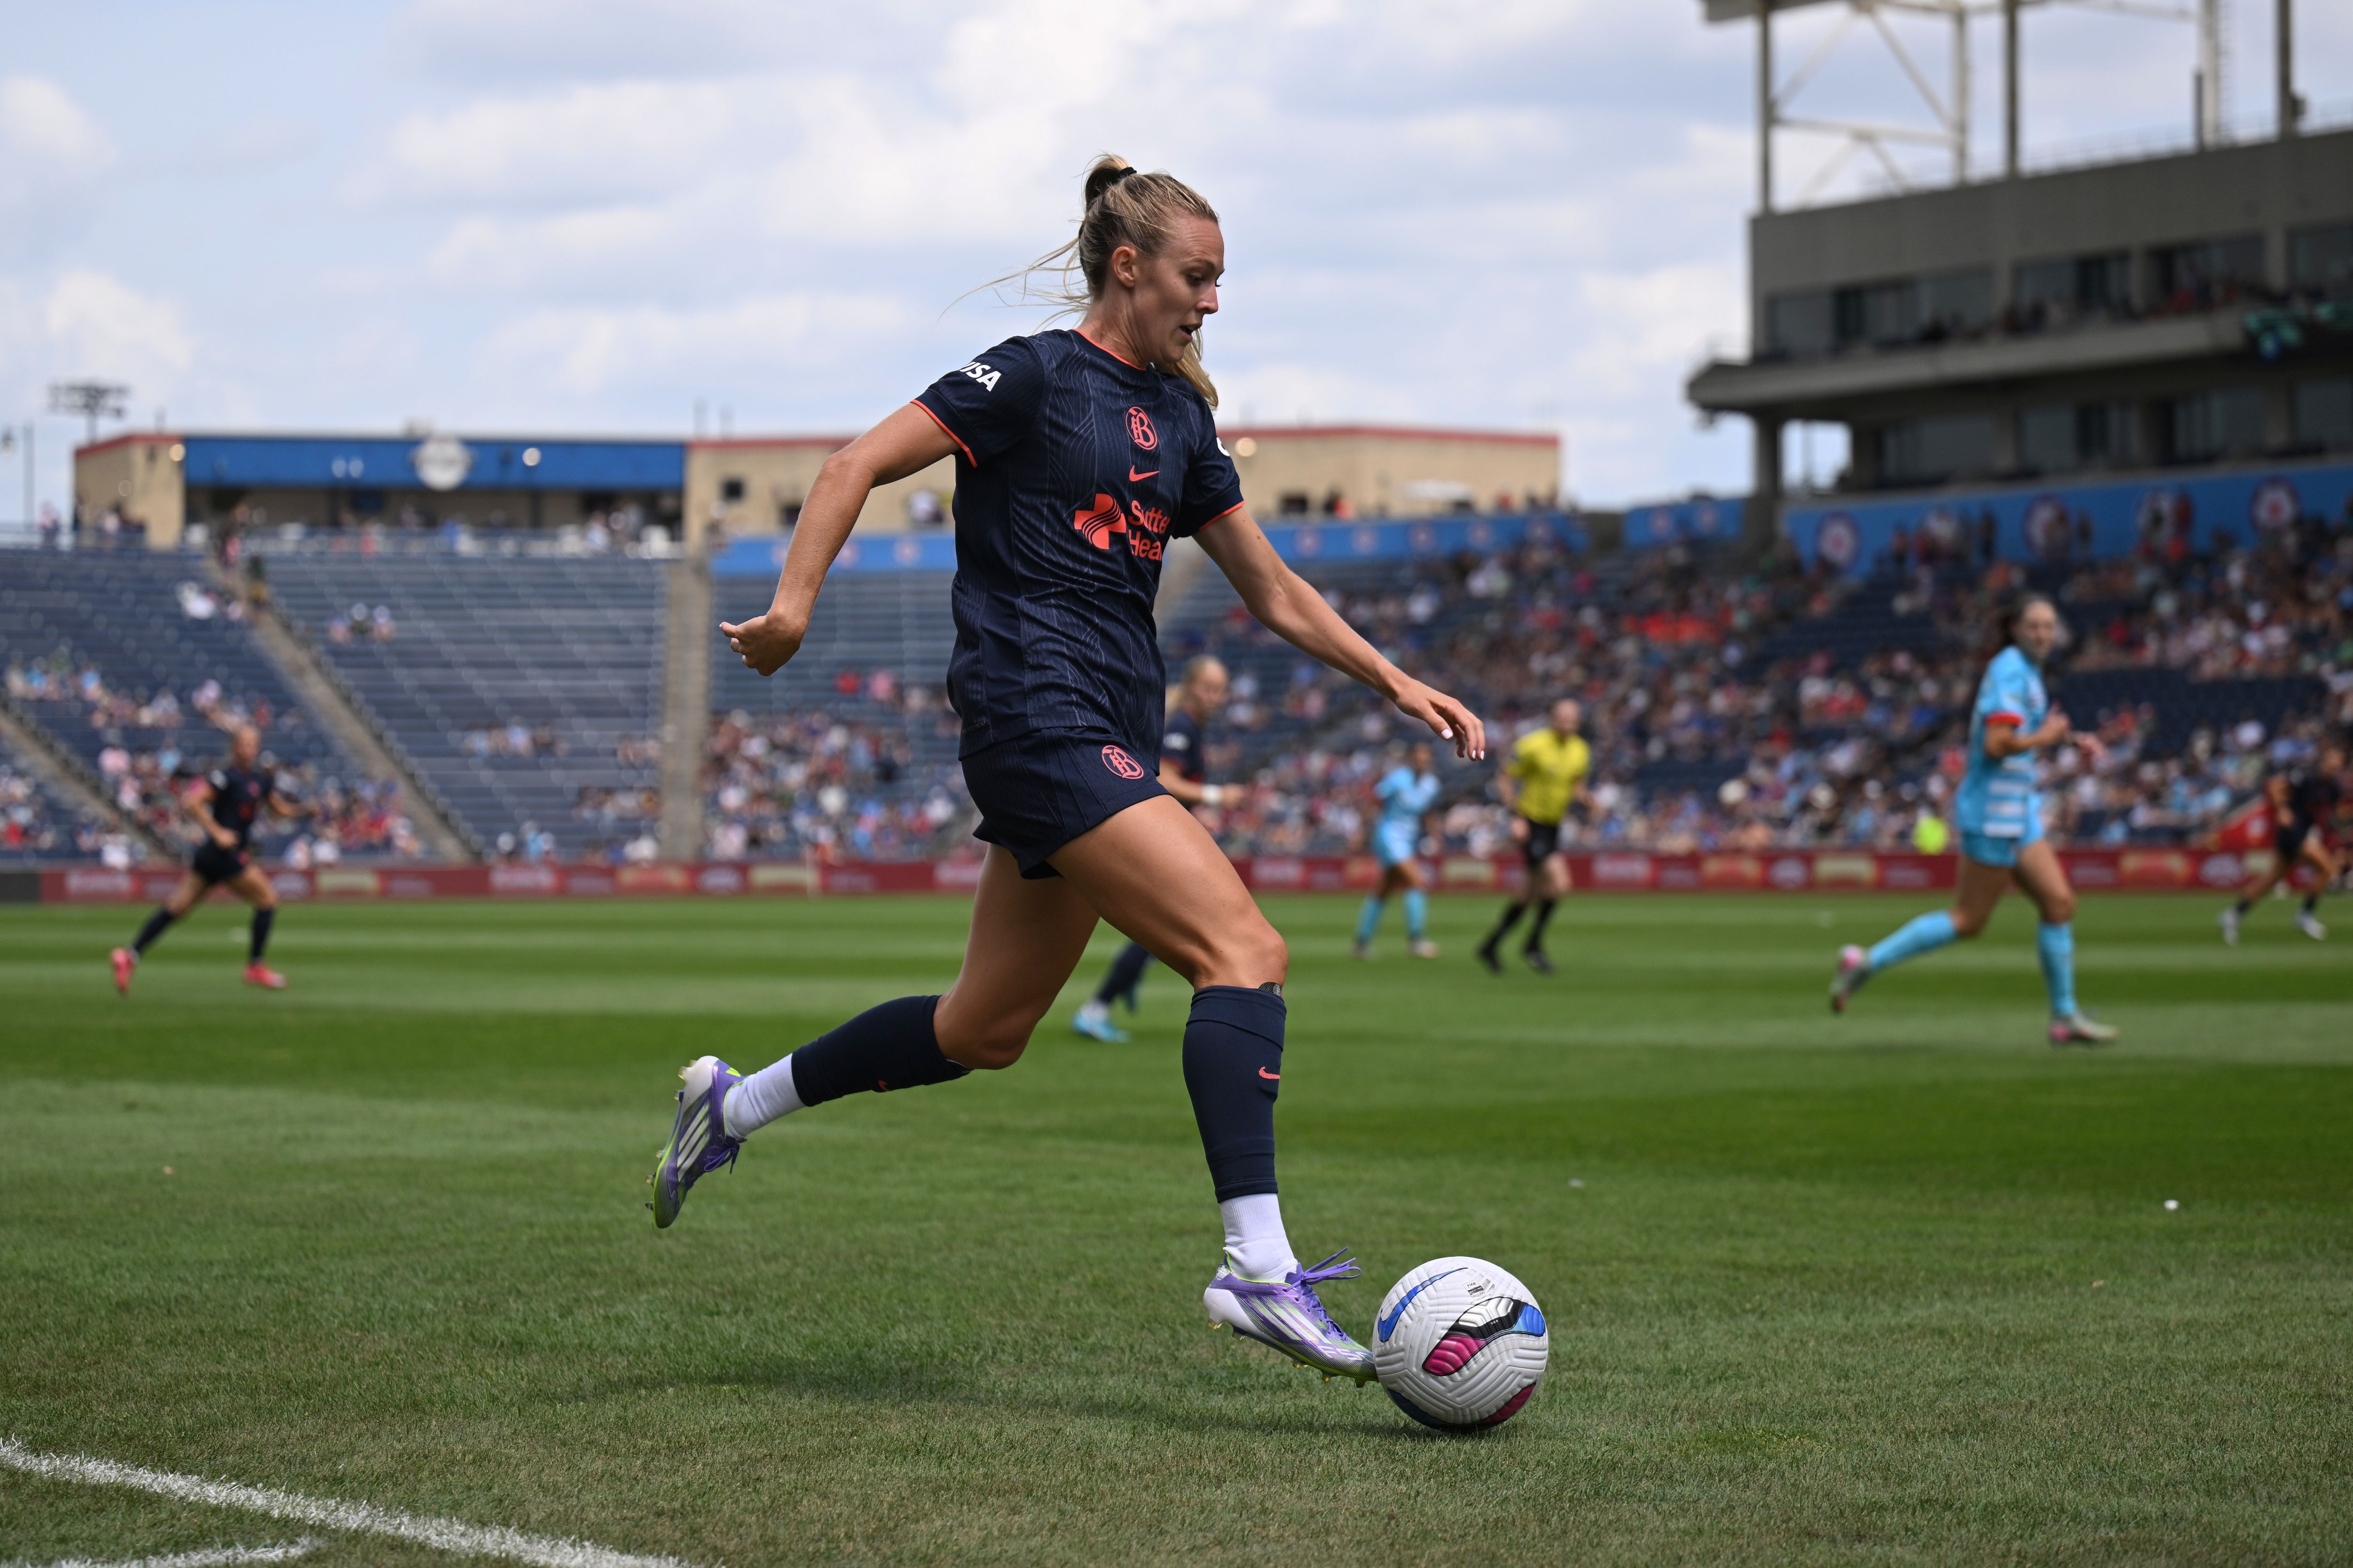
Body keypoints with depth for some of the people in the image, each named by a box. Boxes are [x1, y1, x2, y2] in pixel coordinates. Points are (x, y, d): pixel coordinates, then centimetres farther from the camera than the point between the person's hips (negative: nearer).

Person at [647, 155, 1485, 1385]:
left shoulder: (1178, 416, 17)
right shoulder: (1036, 375, -5)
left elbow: (1273, 592, 22)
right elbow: (857, 466, -7)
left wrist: (1395, 684, 14)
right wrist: (794, 603, -19)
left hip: (1108, 737, 9)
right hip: (1037, 717, -9)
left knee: (986, 1031, 15)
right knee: (1246, 953, -20)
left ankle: (734, 1104, 31)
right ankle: (1257, 1266, -25)